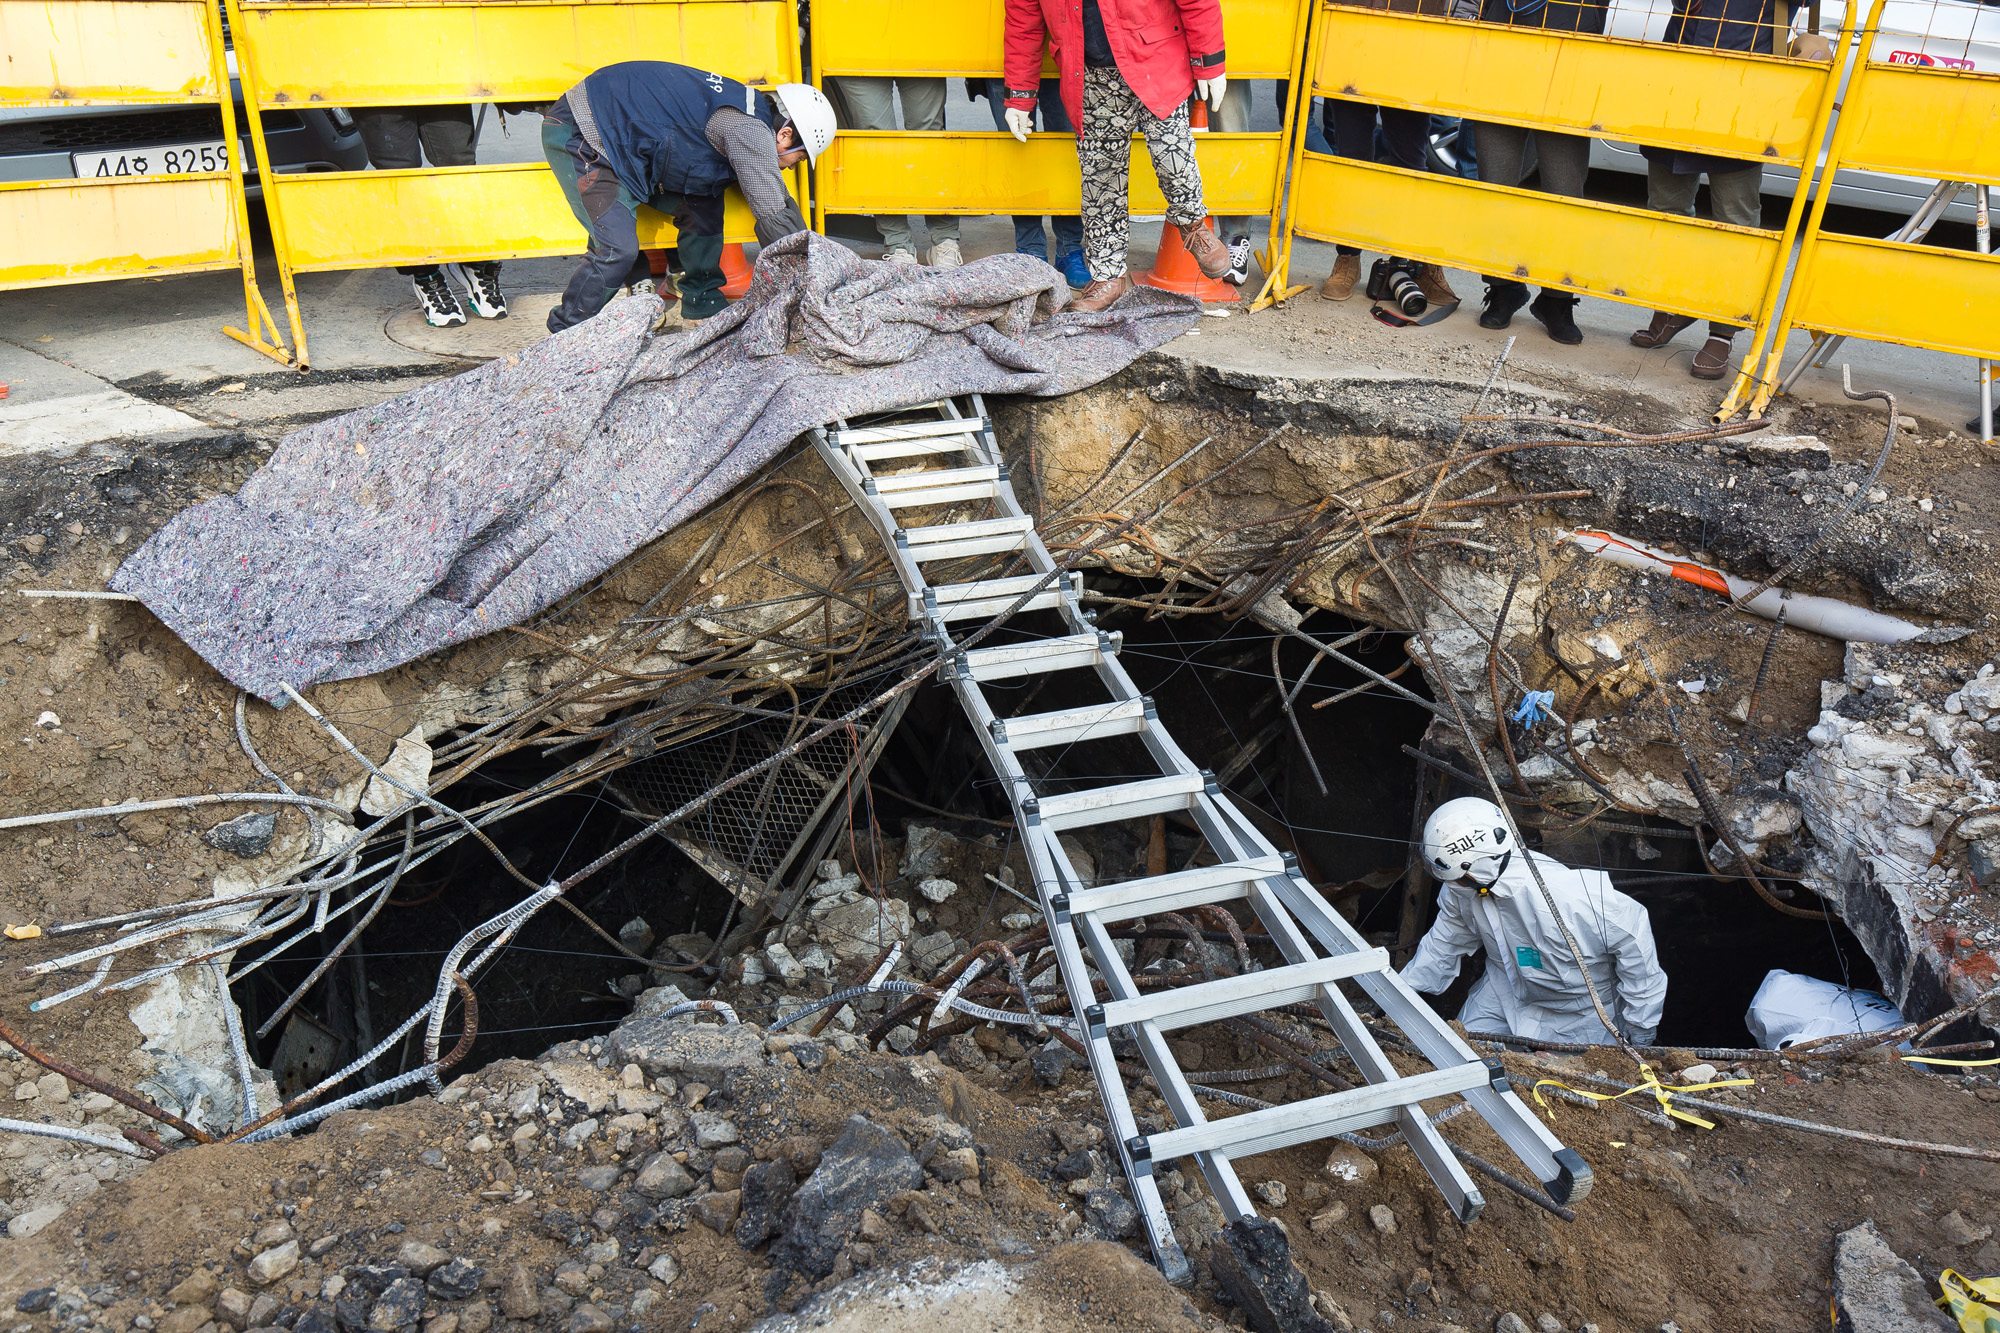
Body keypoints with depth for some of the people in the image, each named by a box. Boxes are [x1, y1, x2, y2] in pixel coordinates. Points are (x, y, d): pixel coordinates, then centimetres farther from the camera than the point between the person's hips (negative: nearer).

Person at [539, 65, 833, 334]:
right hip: (578, 135, -10)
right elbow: (773, 219, -20)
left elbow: (779, 200, 21)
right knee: (618, 250, -19)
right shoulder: (749, 130, -22)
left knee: (703, 207, 8)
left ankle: (702, 308, 19)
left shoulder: (752, 112, 10)